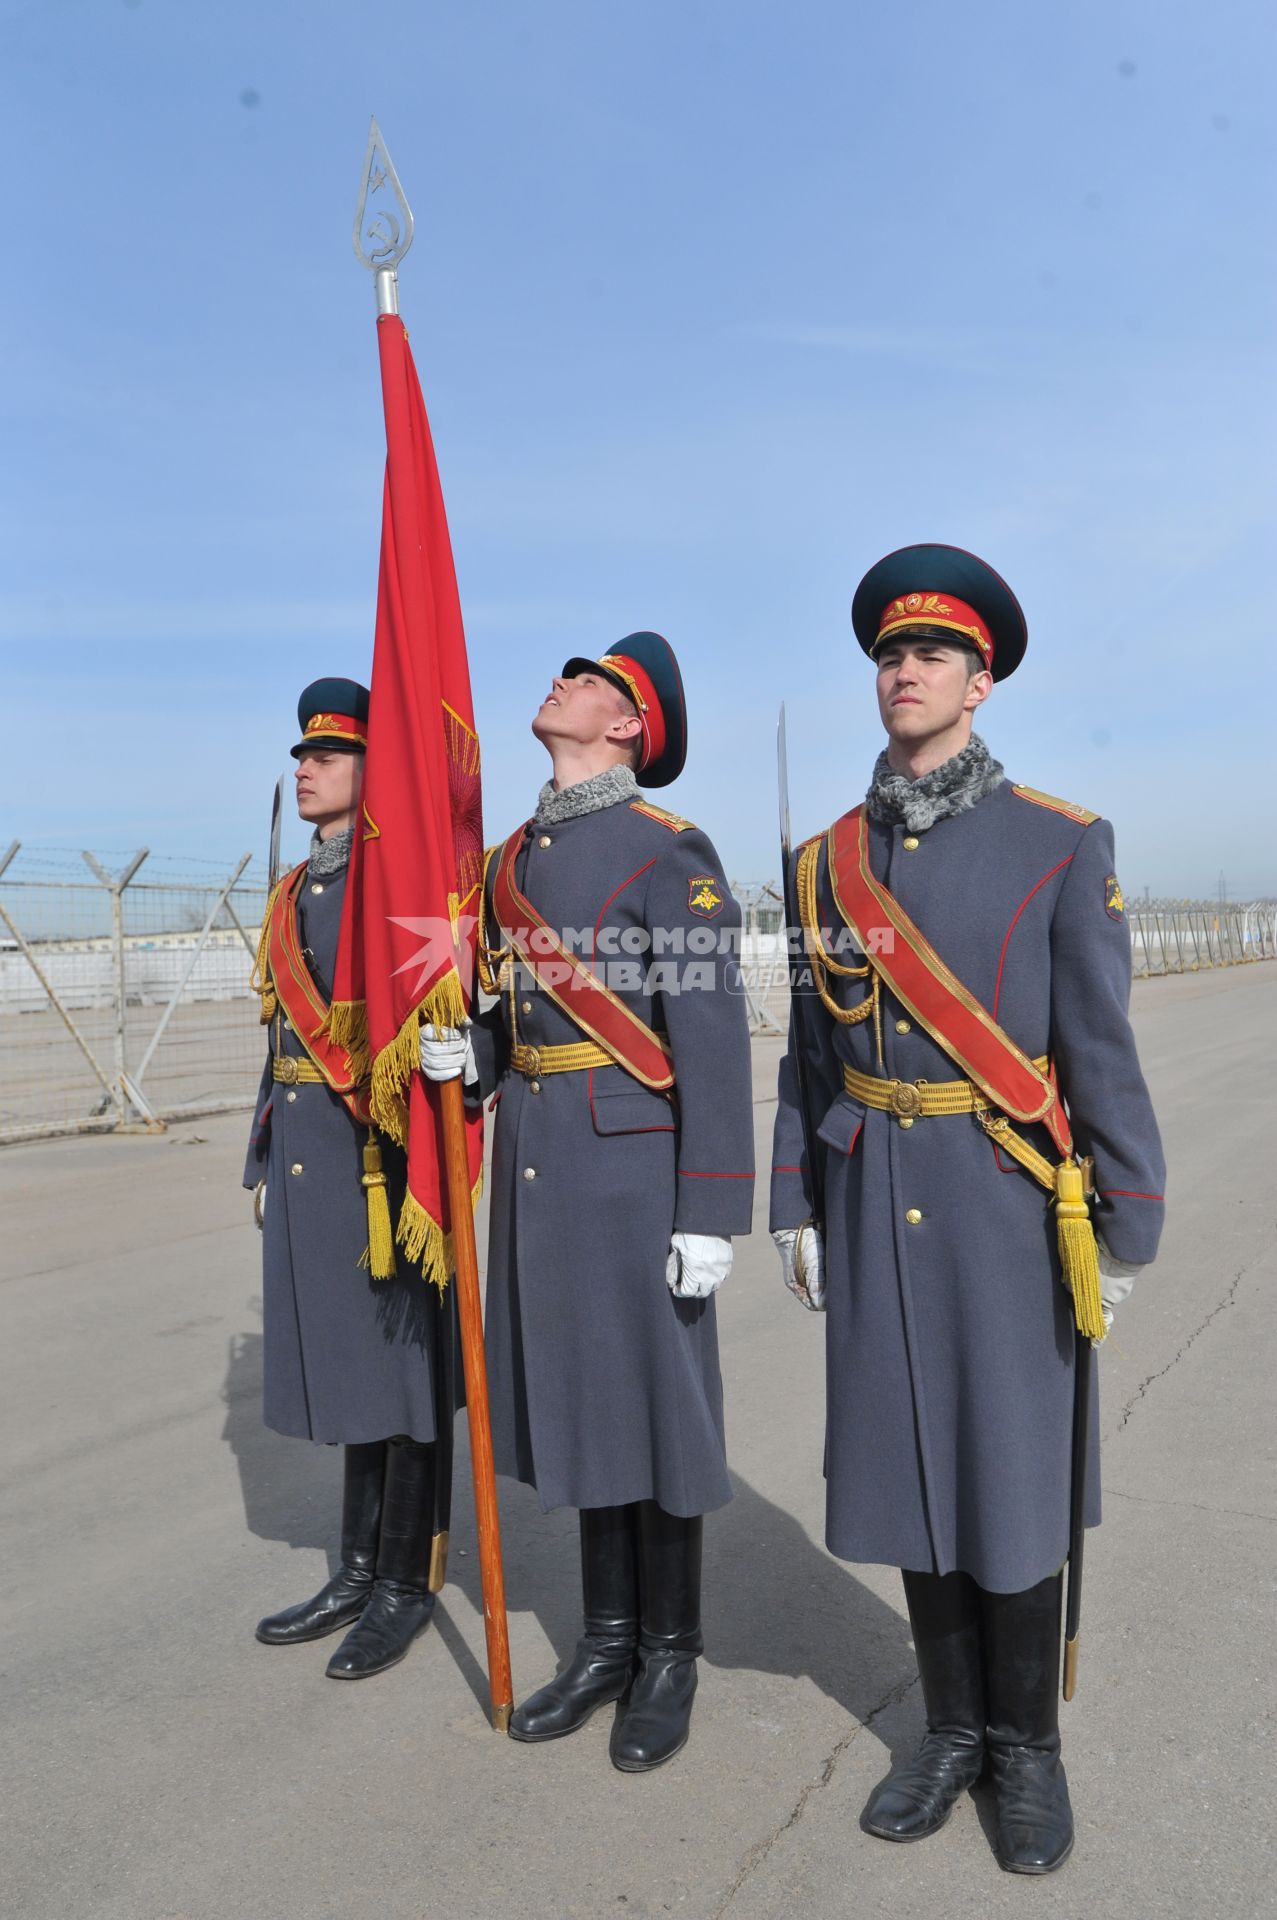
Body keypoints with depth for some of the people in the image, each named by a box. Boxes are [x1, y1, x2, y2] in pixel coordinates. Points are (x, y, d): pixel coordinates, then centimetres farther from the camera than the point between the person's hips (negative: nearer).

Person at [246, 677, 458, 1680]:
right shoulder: (295, 893, 16)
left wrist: (424, 1169, -23)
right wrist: (266, 1161, 19)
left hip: (384, 1151, -8)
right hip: (310, 1162, 8)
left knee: (402, 1361, 4)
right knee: (347, 1362, 16)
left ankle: (409, 1584, 19)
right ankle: (362, 1569, 30)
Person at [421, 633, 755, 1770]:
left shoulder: (671, 854, -10)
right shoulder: (515, 858, 12)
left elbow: (712, 1041, -15)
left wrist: (710, 1215, -17)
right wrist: (468, 1053, -3)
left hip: (635, 1165, -7)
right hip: (533, 1164, 7)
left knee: (654, 1404, 6)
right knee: (574, 1398, 15)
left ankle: (670, 1658, 25)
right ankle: (609, 1640, 32)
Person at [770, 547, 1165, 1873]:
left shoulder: (1061, 844, -6)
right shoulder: (827, 860, 5)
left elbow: (1100, 1052, -6)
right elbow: (810, 1051, 8)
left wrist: (1126, 1229, -6)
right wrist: (795, 1207, 7)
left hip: (1004, 1205, -3)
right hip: (874, 1205, 3)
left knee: (1011, 1466, 7)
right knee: (905, 1463, 12)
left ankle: (1028, 1745, 30)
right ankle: (952, 1729, 32)